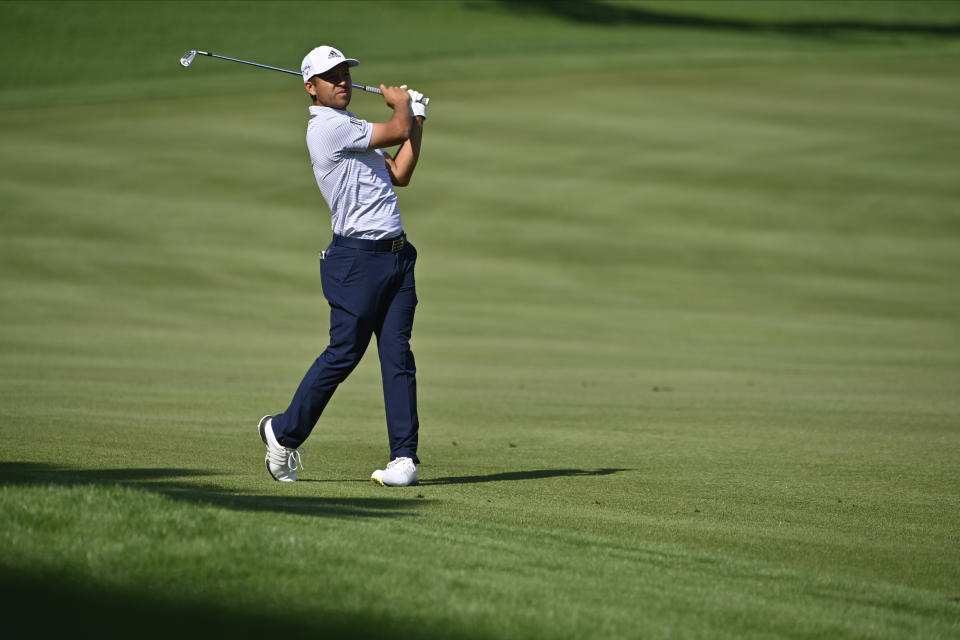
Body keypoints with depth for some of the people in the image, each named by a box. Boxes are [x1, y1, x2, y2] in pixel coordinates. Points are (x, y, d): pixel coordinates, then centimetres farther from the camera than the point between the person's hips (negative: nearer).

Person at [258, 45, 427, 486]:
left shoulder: (352, 129, 21)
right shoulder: (328, 127, -10)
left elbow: (398, 174, 20)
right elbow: (397, 131, -12)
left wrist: (415, 117, 16)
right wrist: (400, 103, 9)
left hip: (396, 254, 8)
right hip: (357, 256, -8)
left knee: (397, 354, 1)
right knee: (344, 352, -4)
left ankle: (405, 457, -2)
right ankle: (284, 432, 14)